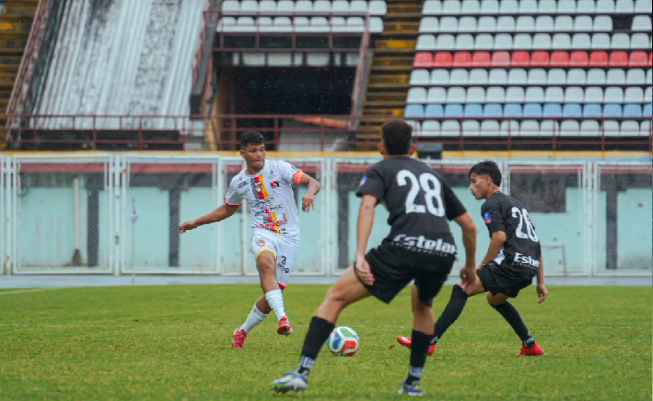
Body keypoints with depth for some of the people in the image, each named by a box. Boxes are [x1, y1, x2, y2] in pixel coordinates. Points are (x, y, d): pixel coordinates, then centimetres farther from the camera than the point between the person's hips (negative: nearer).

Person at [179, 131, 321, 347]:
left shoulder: (279, 168, -1)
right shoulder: (239, 182, 10)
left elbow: (312, 182, -5)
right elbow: (227, 209, 28)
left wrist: (309, 192, -29)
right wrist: (195, 222, 25)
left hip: (289, 237, -1)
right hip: (263, 233, 1)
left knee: (271, 293, -3)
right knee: (266, 262, -37)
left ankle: (243, 331, 22)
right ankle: (282, 317, -47)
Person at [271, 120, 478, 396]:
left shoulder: (380, 170, 19)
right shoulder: (432, 175, 32)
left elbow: (367, 205, -4)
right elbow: (469, 226, 33)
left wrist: (360, 256, -12)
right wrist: (470, 265, 47)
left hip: (405, 245, -5)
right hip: (443, 251, 5)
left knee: (336, 296, 6)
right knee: (422, 305, 37)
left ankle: (302, 372, -5)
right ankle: (413, 382, 32)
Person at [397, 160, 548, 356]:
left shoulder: (491, 204, 0)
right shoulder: (516, 204, 27)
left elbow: (500, 237, -16)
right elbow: (536, 244, 26)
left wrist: (481, 267, -8)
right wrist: (540, 283, 27)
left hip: (512, 263, -9)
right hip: (529, 267, 9)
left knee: (462, 289, -11)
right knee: (494, 298, 33)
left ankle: (428, 341, -20)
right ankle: (531, 345, 31)